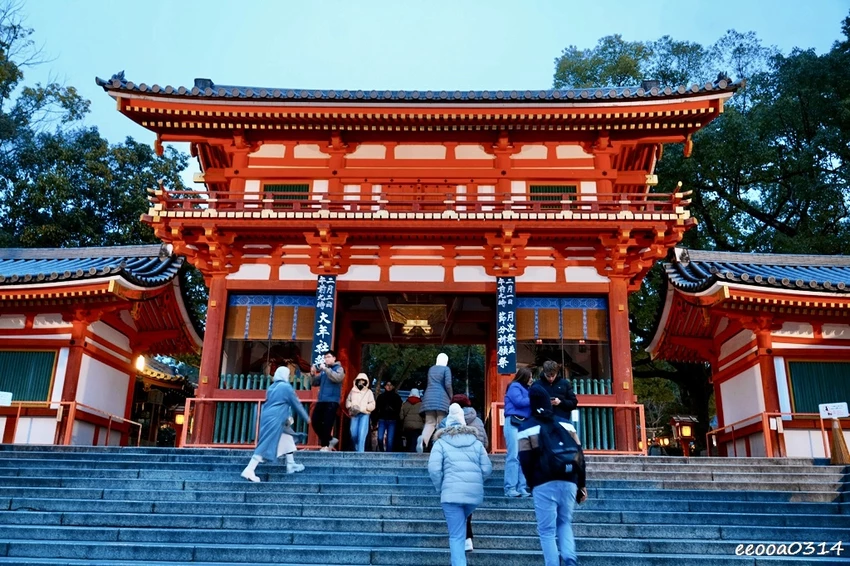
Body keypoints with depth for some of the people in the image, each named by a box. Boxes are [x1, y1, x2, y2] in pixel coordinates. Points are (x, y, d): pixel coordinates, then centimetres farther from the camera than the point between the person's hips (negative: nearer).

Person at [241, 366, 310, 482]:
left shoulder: (272, 387, 19)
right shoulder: (286, 387, -4)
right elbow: (296, 404, 2)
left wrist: (287, 416, 40)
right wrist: (306, 417, 15)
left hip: (268, 417, 9)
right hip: (275, 419, -9)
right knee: (266, 444, -10)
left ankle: (291, 466, 24)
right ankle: (249, 470, -16)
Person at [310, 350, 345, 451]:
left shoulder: (339, 368, 1)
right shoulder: (323, 370, 18)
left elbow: (337, 378, -21)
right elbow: (315, 383, 19)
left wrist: (326, 369, -21)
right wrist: (313, 374, 1)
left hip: (332, 401, -7)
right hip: (321, 401, 7)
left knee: (327, 424, -9)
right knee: (315, 422, 4)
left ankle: (325, 445, 2)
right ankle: (330, 439, 19)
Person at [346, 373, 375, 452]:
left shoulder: (368, 392, 4)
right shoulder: (353, 391, 12)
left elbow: (372, 405, -2)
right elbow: (347, 401, 14)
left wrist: (362, 408, -14)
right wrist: (351, 406, -7)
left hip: (364, 415, -3)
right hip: (354, 415, 3)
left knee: (361, 434, -15)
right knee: (353, 434, 2)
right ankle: (357, 449, 25)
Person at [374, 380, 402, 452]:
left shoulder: (397, 397, 11)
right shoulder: (380, 396, 13)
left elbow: (399, 410, 6)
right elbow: (376, 409, 7)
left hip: (392, 421, -1)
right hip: (382, 420, 1)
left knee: (390, 440, -5)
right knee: (380, 438, -11)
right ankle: (382, 453, 10)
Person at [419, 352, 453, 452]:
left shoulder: (431, 369, 19)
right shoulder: (446, 369, 1)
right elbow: (448, 385, -9)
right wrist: (450, 396, 4)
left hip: (429, 397, 5)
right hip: (441, 398, -4)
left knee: (430, 423, 0)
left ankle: (423, 439, -29)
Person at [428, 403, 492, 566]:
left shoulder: (441, 442, 7)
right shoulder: (476, 442, 15)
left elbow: (433, 469, -5)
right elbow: (487, 468, 8)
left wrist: (440, 489, 9)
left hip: (451, 492, -3)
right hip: (475, 492, 3)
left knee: (456, 536, 1)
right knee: (460, 524, 30)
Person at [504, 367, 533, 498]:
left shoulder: (525, 389, 24)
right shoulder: (514, 387, 0)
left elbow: (526, 405, 17)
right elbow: (519, 402, -14)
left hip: (524, 424, 8)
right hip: (513, 424, -8)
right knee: (513, 456, -11)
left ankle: (522, 488, 5)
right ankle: (510, 488, -12)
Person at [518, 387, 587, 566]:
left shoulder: (527, 427, 0)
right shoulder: (566, 423, 10)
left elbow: (525, 461, -3)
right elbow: (579, 455, 9)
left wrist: (532, 485, 11)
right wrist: (581, 484, 15)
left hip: (544, 484, -4)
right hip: (568, 482, 4)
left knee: (547, 530, 5)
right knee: (565, 522, 20)